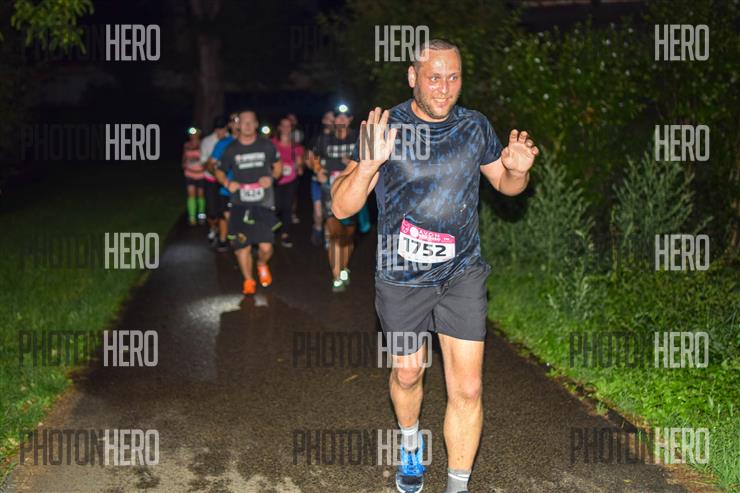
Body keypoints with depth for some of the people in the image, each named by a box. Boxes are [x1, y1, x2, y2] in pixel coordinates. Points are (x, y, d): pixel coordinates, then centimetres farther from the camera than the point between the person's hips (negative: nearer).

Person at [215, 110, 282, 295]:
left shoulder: (266, 145, 2)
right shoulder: (231, 149, 3)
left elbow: (278, 165, 14)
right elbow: (219, 171, 13)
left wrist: (272, 177, -6)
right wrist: (227, 183, -7)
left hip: (263, 203, -1)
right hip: (240, 203, 1)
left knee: (265, 246, -8)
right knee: (242, 246, 2)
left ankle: (262, 265, 27)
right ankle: (248, 280, 23)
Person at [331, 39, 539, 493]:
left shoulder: (475, 127, -2)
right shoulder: (386, 129, -12)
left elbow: (505, 184, 12)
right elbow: (343, 207, -17)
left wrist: (517, 170, -12)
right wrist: (369, 165, -36)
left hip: (462, 273, 2)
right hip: (402, 277, -1)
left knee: (467, 387, -3)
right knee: (408, 373, 17)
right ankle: (411, 444, 48)